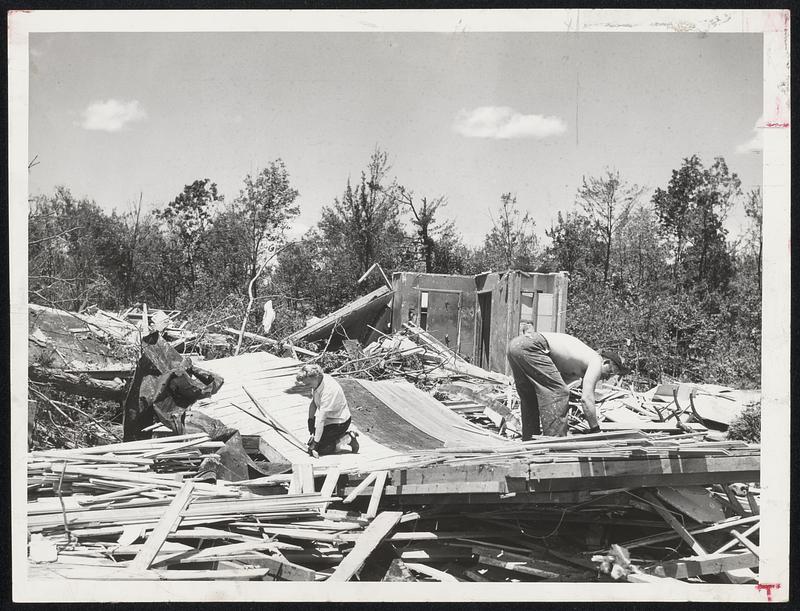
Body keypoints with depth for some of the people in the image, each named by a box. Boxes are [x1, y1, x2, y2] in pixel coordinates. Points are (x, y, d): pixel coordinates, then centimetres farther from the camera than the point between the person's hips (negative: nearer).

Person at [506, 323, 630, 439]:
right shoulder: (596, 361, 2)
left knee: (530, 399, 21)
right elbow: (586, 399, -7)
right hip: (530, 346, -10)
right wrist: (596, 430, -1)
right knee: (558, 393, -6)